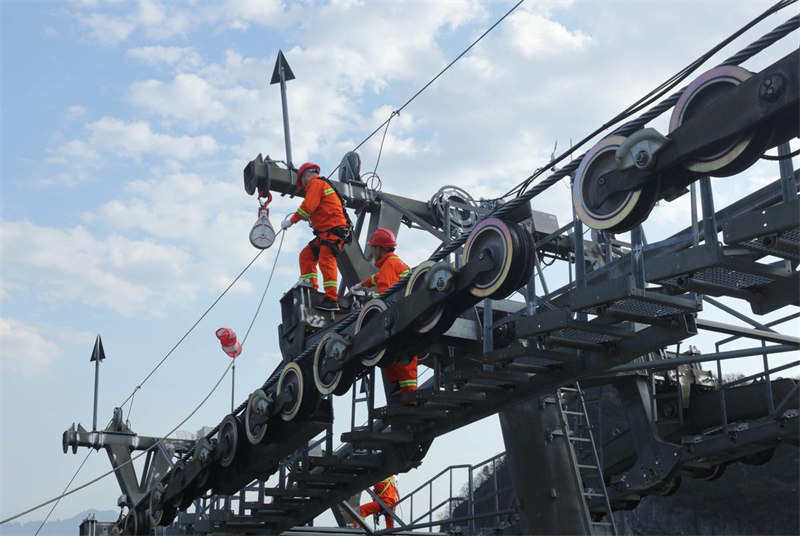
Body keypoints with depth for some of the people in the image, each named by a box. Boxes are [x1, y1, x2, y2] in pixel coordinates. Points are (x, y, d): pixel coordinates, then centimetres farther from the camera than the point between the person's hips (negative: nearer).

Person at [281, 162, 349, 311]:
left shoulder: (315, 183, -2)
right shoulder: (323, 184, 28)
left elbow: (308, 206, -13)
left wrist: (291, 220, -6)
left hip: (333, 230, -11)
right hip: (325, 232, 11)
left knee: (326, 261, -18)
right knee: (306, 255, 11)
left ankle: (332, 300, -25)